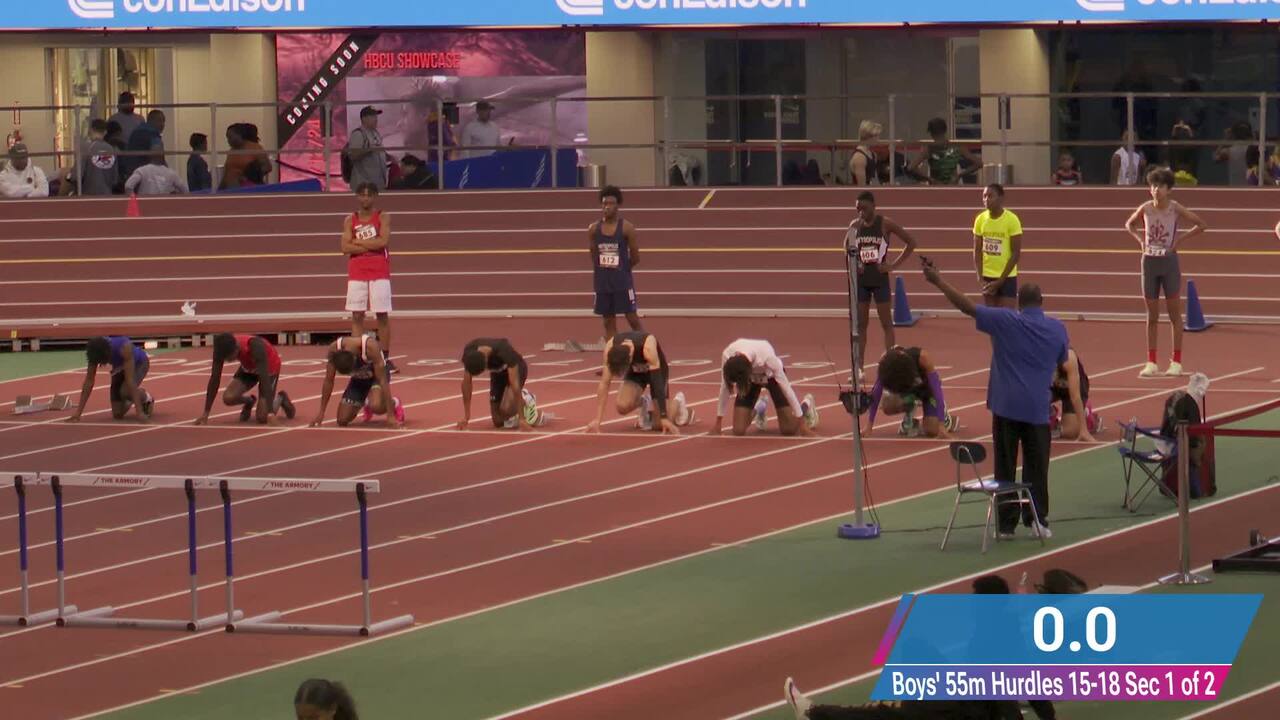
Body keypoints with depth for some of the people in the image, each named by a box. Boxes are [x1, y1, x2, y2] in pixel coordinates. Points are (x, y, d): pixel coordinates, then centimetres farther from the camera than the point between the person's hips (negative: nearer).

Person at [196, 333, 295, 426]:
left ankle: (280, 398, 17)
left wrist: (270, 412, -50)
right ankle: (249, 401, 13)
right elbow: (215, 379, -23)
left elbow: (264, 378, -44)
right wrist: (206, 413, -25)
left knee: (263, 417, -14)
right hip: (248, 367, 4)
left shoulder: (255, 347, -41)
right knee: (228, 398, -20)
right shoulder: (223, 349, -28)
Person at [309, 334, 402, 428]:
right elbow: (328, 381, -12)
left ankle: (394, 404, 1)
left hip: (375, 376, -4)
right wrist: (321, 412, -9)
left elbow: (382, 380, -34)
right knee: (342, 420, -5)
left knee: (376, 406, -34)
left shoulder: (370, 346, -38)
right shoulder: (334, 349, -27)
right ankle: (365, 404, 27)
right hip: (358, 379, 4)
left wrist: (390, 415, -35)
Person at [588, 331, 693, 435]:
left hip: (656, 371, -3)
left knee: (660, 424, -11)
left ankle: (677, 403, 22)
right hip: (635, 371, 3)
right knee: (623, 406, -24)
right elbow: (604, 384, -27)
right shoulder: (610, 348, -32)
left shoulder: (648, 347, -41)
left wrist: (664, 417, -41)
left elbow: (657, 383, -39)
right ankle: (644, 403, 11)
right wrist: (597, 420, -30)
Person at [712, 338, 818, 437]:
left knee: (788, 429, -6)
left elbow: (786, 387, -32)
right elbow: (725, 387, -17)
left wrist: (801, 423, -28)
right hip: (751, 379, 2)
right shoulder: (727, 356, -35)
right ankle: (758, 409, 27)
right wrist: (718, 422, -11)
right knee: (738, 430, -7)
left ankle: (806, 404, 29)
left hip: (771, 376, -2)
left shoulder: (767, 357, -43)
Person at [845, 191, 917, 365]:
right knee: (861, 324, 6)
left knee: (886, 323, 1)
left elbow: (911, 242, -5)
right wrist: (853, 263, -1)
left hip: (879, 278, -4)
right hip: (861, 279, 4)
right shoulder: (855, 225, 3)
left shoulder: (885, 224, -8)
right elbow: (847, 248, 19)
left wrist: (894, 265, -9)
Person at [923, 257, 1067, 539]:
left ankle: (1007, 524, 5)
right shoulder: (1057, 329, 2)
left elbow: (966, 306, -7)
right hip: (1038, 408, 2)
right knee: (1036, 468, 8)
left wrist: (938, 281, -3)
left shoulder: (1005, 321, -7)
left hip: (1006, 406, -2)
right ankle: (1038, 519, 5)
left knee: (1005, 468, 4)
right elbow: (1062, 362, 18)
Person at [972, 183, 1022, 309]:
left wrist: (1000, 281, -13)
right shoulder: (980, 219, 0)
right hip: (987, 277, 4)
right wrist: (980, 278, -5)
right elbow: (977, 251, 5)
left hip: (1007, 278, -4)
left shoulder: (1012, 220, -12)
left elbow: (1016, 254, -11)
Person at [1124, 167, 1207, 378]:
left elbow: (1201, 225, -4)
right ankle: (1151, 362, 10)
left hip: (1169, 262, -3)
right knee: (1152, 315, 7)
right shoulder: (1145, 209, 1)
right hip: (1149, 261, 3)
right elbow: (1129, 225, 19)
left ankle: (1176, 362, 6)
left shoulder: (1175, 208, -7)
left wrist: (1181, 239, -8)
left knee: (1174, 313, 2)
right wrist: (1140, 239, 3)